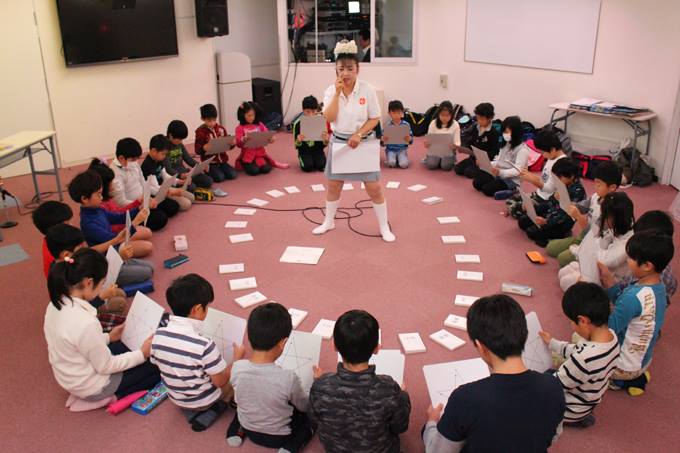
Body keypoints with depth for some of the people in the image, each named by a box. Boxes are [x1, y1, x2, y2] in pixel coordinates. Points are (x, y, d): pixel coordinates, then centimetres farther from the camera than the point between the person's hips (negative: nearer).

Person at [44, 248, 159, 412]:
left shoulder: (56, 304, -10)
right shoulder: (86, 323, -37)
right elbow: (106, 366, -22)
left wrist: (108, 338, 10)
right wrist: (142, 354, -12)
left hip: (69, 377, 8)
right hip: (90, 386, -8)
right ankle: (111, 396, 4)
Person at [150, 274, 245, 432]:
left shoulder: (158, 335, -18)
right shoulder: (204, 345, -34)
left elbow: (157, 364, 0)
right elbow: (220, 382, -21)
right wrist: (237, 358, -5)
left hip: (176, 398, 5)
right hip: (202, 401, -5)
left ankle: (191, 412, 13)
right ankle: (219, 407, 4)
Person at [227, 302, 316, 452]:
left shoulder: (236, 368, -26)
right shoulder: (288, 378, -36)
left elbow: (239, 397, -1)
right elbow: (304, 407, -13)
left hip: (247, 429, 4)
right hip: (279, 436, -4)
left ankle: (237, 432, 14)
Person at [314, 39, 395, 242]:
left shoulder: (367, 90, -10)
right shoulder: (331, 90, -4)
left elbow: (375, 119, -6)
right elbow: (329, 118, -15)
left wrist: (358, 134, -18)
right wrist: (337, 93, -21)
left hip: (362, 142, -2)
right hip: (339, 142, 2)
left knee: (374, 187, -1)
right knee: (333, 185, 13)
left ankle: (384, 226, 15)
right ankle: (329, 222, 34)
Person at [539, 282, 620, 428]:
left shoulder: (585, 360, -42)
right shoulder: (610, 335, -17)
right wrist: (552, 343, 10)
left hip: (572, 409, -7)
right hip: (589, 399, 8)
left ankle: (576, 419, 16)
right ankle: (582, 415, 22)